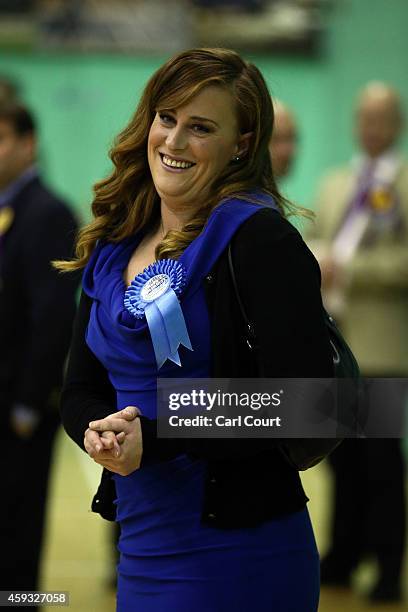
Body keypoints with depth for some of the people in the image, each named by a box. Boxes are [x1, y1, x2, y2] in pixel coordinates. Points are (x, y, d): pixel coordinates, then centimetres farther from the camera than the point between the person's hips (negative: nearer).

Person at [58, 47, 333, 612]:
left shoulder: (259, 239, -12)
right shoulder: (113, 250, 10)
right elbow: (80, 390, 14)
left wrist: (154, 438, -20)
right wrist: (101, 434, -10)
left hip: (240, 553, -7)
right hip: (141, 544, 7)